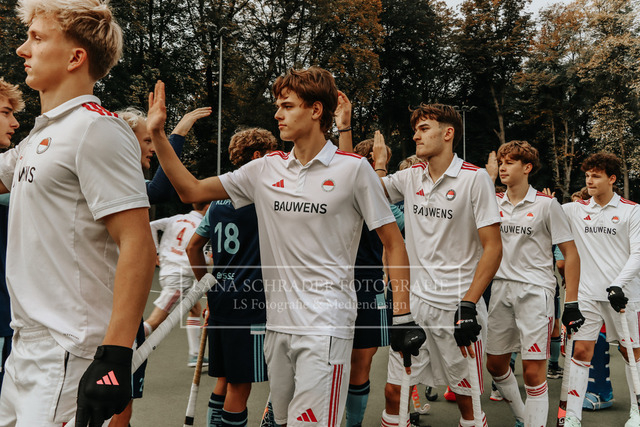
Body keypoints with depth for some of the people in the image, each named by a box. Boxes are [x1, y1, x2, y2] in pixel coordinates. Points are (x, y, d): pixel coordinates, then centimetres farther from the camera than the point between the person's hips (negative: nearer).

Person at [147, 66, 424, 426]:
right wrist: (158, 134, 2)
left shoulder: (353, 168, -5)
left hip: (326, 325, -5)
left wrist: (403, 316, -7)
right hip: (278, 323, 5)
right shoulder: (266, 169, 7)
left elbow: (393, 242, -2)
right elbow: (192, 190, 9)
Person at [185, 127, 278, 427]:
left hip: (221, 301, 8)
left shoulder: (219, 200, 12)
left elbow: (193, 247, 17)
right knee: (240, 384, 2)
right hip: (250, 303, -8)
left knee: (225, 379, 18)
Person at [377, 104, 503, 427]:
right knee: (393, 390, 6)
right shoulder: (410, 177, 7)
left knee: (467, 398, 8)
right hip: (414, 299, 4)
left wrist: (468, 304, -17)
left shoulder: (475, 178, -7)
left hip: (456, 303, -4)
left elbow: (493, 247, -9)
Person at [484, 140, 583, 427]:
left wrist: (571, 303, -9)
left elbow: (571, 254, -4)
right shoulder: (494, 203, 8)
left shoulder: (546, 204, -4)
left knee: (533, 370, -6)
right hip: (500, 289, 5)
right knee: (495, 364, 12)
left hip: (535, 290, -5)